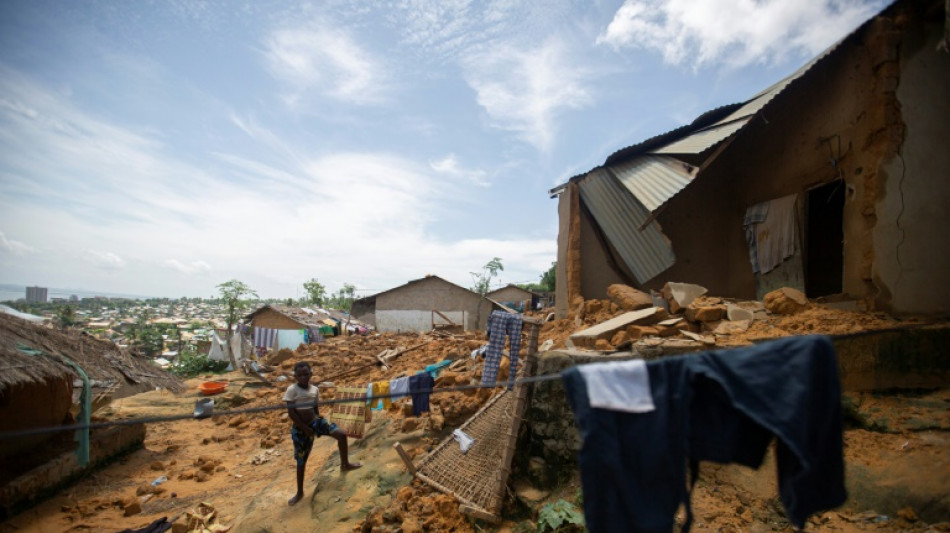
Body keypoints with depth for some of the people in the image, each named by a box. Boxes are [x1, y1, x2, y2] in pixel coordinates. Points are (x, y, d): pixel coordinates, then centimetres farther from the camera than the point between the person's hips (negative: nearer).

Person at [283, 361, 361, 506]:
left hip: (315, 421, 4)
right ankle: (299, 492, 29)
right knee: (301, 461, 8)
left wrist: (319, 422, 9)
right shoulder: (292, 390, -15)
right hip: (299, 428, -3)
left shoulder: (315, 389, -1)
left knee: (341, 434, -11)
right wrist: (305, 428, -15)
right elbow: (291, 412, -16)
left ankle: (345, 464, 11)